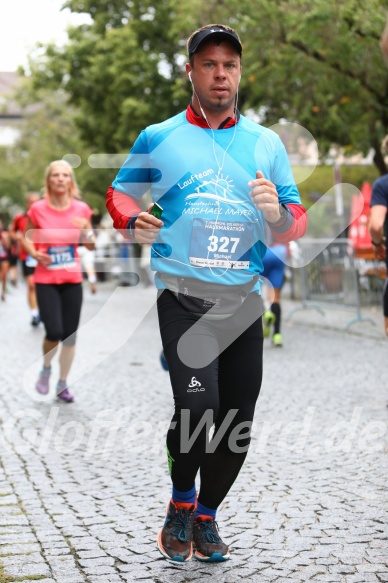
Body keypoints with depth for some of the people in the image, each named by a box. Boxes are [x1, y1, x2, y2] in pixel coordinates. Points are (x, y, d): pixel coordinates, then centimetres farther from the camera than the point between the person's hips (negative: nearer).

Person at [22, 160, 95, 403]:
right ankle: (46, 368, 18)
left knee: (70, 335, 5)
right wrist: (35, 254, -12)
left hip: (72, 280, 2)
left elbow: (91, 246, 7)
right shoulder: (38, 209, -7)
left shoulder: (81, 209, -2)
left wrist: (86, 230, -13)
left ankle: (63, 384, 21)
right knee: (54, 332, -14)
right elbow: (27, 237, 7)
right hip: (46, 280, -2)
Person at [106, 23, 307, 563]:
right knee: (196, 411, -18)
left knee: (237, 425, 6)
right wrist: (133, 221, -9)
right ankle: (181, 503, 12)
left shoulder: (267, 143, 10)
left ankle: (207, 516, 29)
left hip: (244, 302, 3)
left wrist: (277, 213, -12)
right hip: (184, 299, -3)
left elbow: (297, 221, 12)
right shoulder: (158, 139, 5)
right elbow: (119, 193, 14)